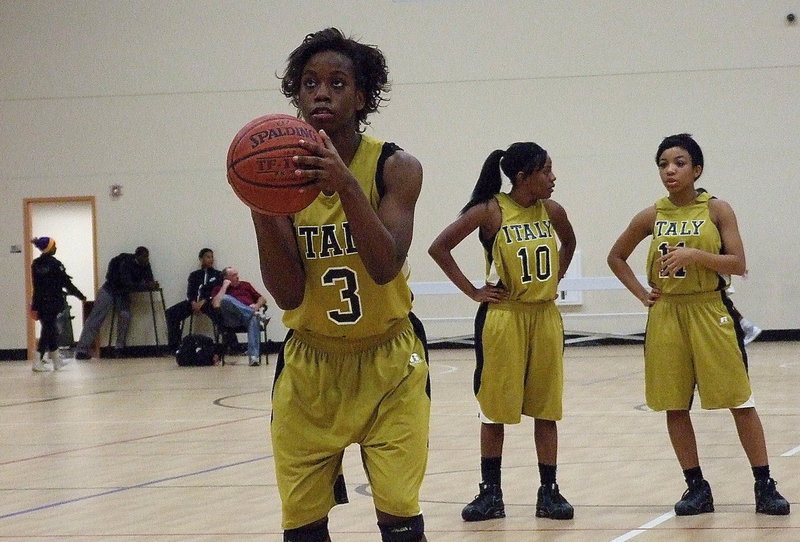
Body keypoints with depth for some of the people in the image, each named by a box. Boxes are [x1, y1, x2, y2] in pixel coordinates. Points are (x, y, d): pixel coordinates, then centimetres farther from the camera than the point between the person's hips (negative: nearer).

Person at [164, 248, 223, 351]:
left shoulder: (217, 274, 15)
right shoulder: (194, 275, 22)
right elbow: (189, 293, 10)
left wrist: (204, 301, -15)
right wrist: (193, 303, -13)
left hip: (209, 302, -3)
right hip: (194, 302, 3)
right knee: (170, 313, -18)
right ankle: (174, 346, -18)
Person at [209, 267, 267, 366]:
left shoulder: (245, 285, 30)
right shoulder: (218, 289, 19)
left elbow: (262, 299, 27)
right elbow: (216, 304, -3)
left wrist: (257, 305, 4)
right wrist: (225, 286, 3)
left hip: (249, 314, 1)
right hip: (231, 319, -1)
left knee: (254, 319, -38)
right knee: (225, 298, -32)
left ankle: (254, 356, -49)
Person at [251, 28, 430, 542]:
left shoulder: (395, 168, -12)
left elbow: (385, 268, -27)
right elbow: (288, 295, -15)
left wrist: (345, 185, -40)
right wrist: (262, 209, -29)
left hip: (388, 362, -2)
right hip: (310, 364, 2)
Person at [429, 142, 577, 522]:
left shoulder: (551, 211, 2)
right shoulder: (491, 212, -11)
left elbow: (569, 242, 23)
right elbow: (439, 248, -11)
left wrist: (555, 279, 10)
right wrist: (473, 291, -10)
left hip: (545, 318, 4)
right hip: (504, 318, -4)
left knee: (546, 408, 6)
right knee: (496, 408, 4)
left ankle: (548, 492, 12)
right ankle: (491, 494, 12)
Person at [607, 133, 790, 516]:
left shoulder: (716, 210, -3)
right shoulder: (652, 217, 4)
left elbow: (738, 264, -9)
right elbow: (616, 257, 17)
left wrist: (694, 255, -22)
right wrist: (641, 293, 4)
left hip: (710, 314, -3)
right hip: (667, 316, 3)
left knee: (739, 401, -3)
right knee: (674, 405, 5)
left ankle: (765, 487, 2)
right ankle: (696, 487, 15)